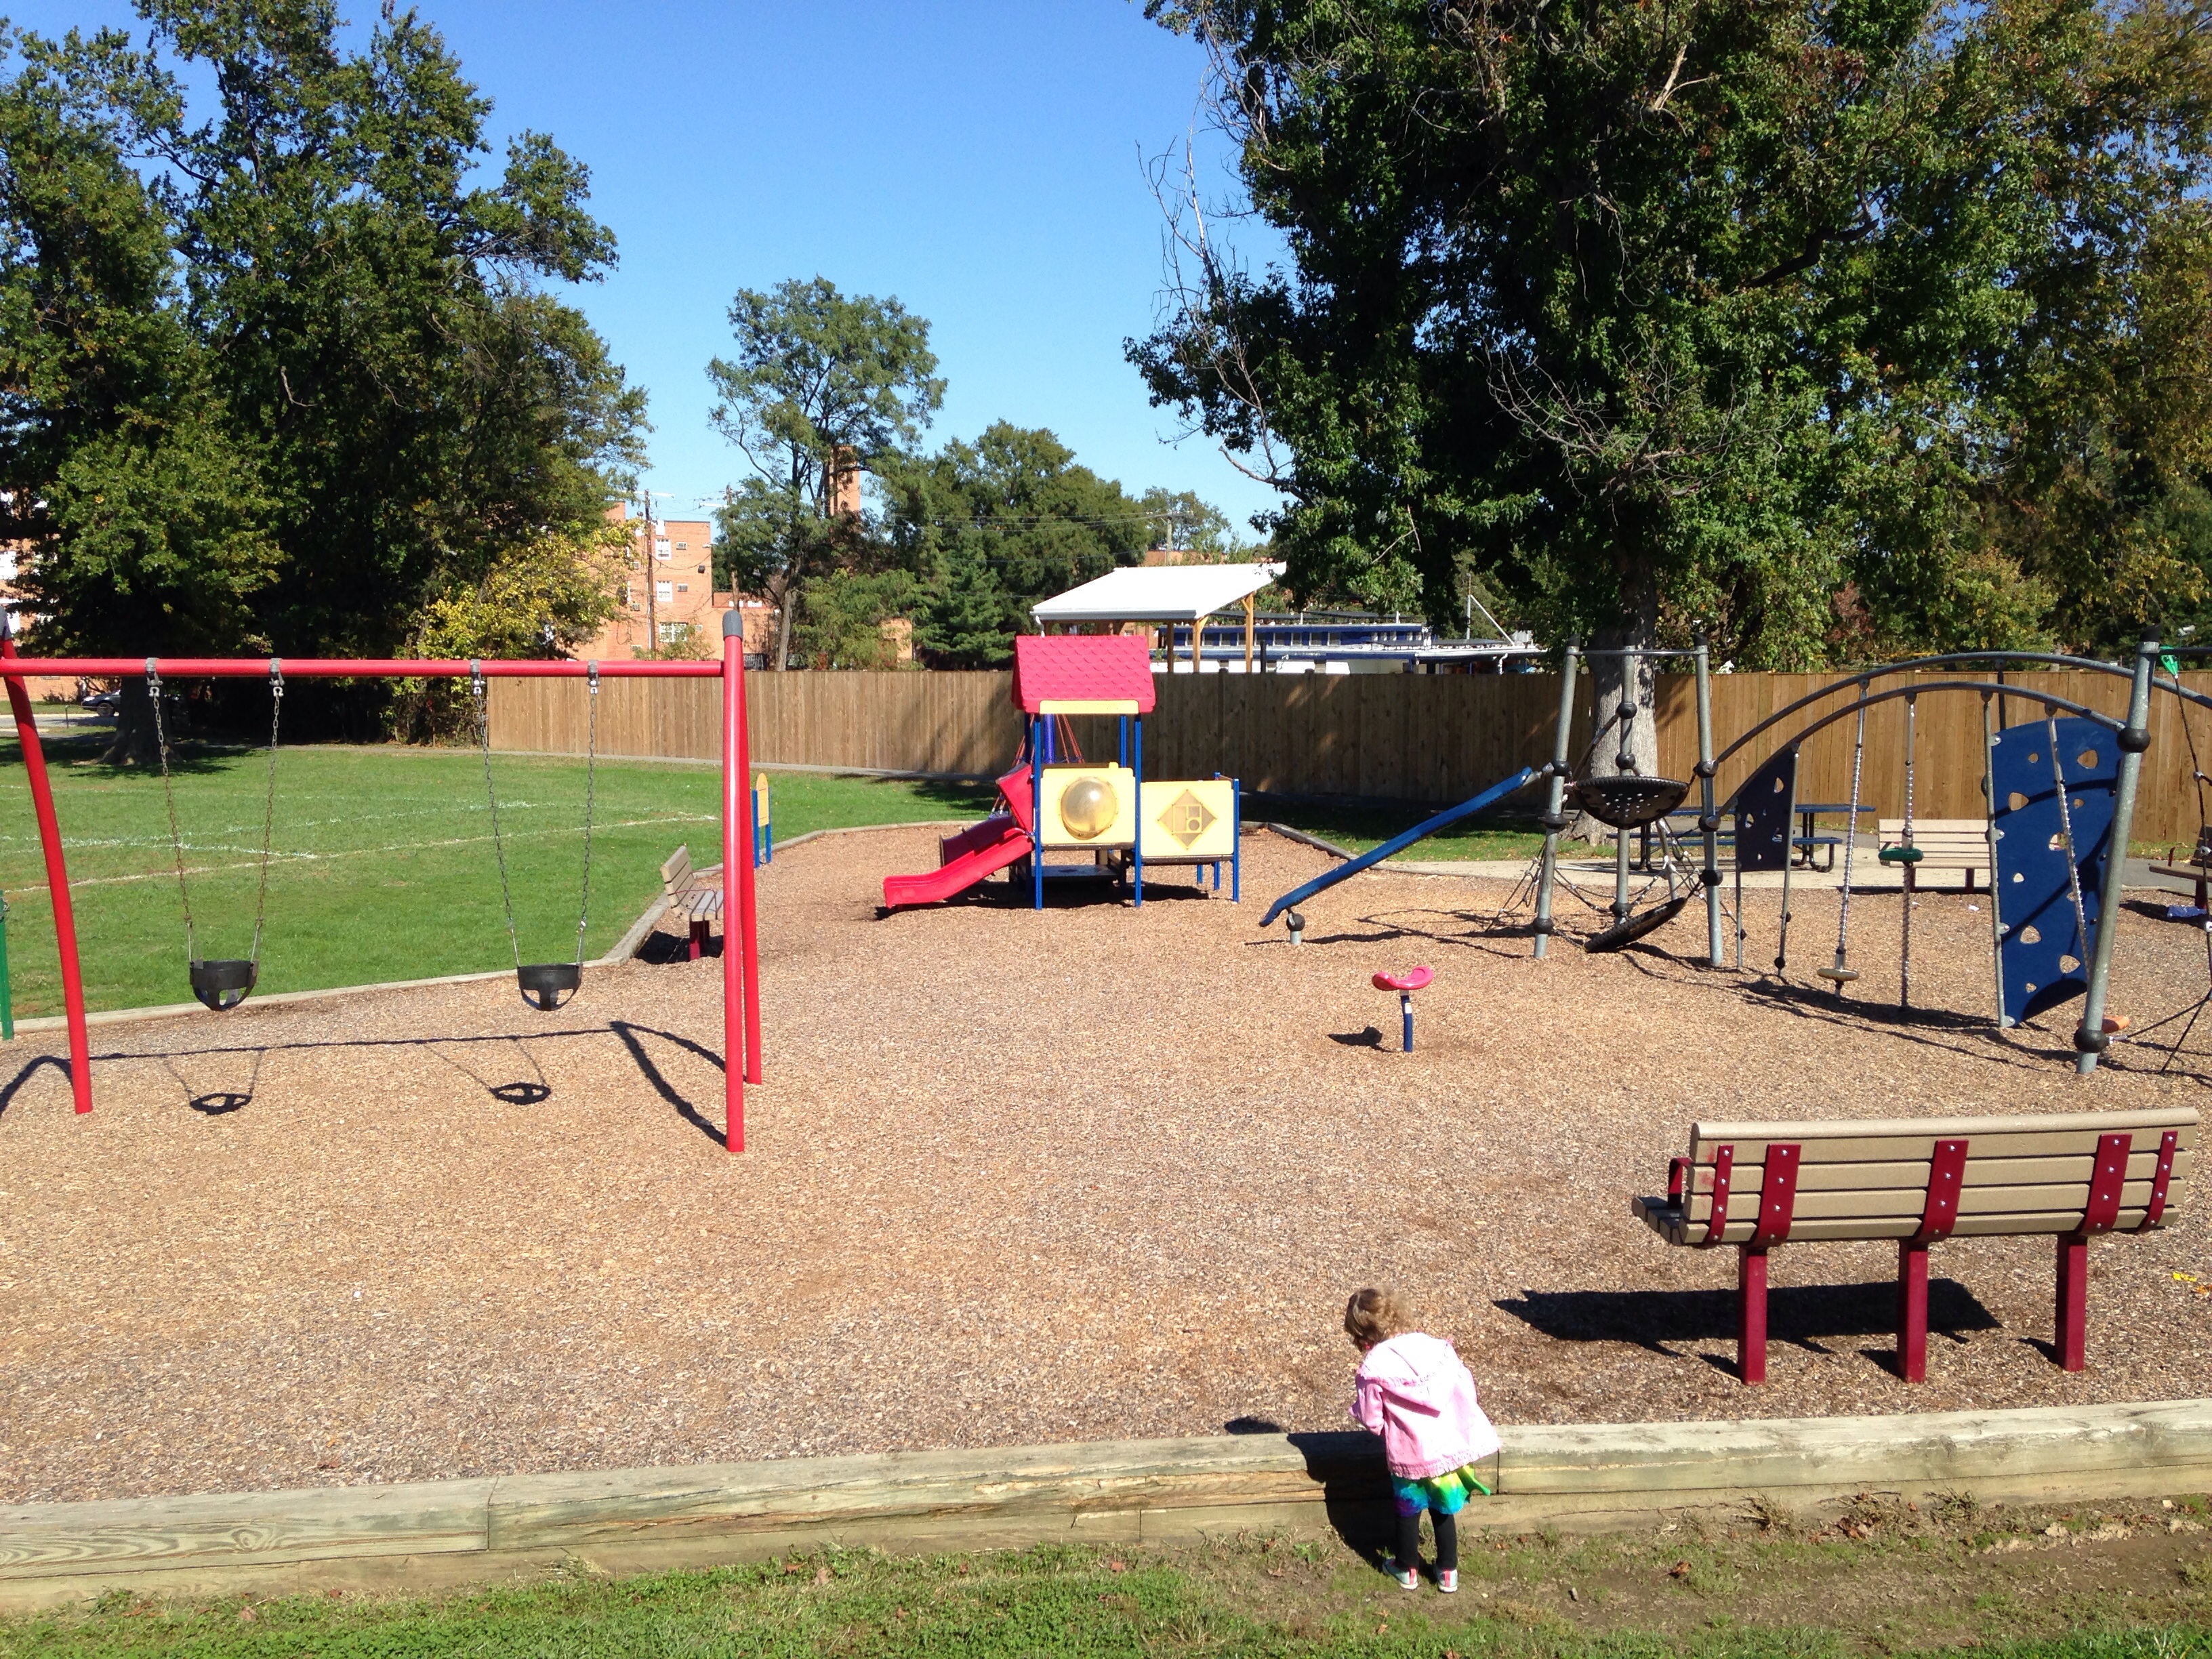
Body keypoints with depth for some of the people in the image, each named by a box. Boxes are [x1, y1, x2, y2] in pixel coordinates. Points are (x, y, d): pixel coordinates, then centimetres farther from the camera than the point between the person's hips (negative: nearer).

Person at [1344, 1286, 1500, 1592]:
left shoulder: (1373, 1367, -15)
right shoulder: (1436, 1347, -3)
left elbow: (1371, 1420, -10)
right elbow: (1466, 1388, 5)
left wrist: (1357, 1409, 12)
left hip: (1409, 1458, -4)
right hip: (1451, 1450, 4)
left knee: (1408, 1513, 21)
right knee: (1443, 1511, 24)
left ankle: (1408, 1570, 37)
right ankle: (1448, 1571, 35)